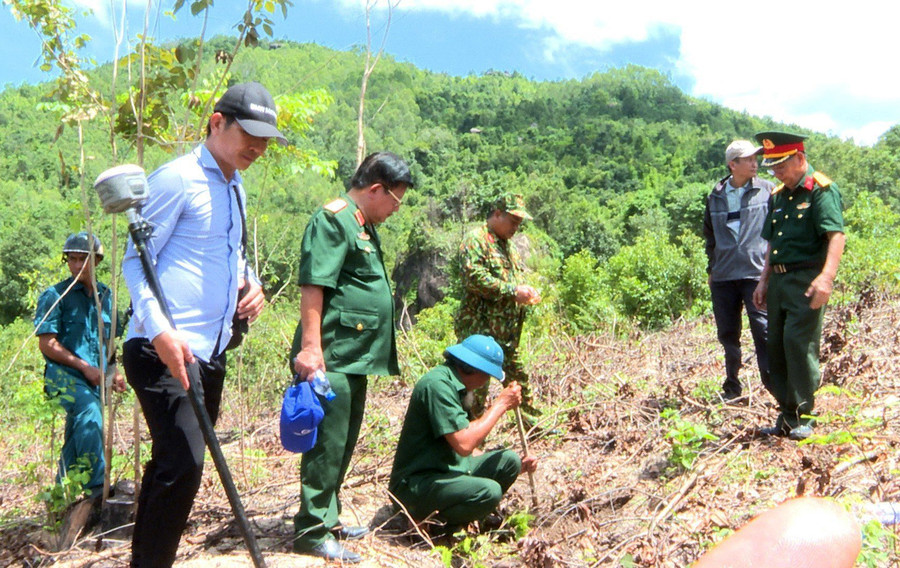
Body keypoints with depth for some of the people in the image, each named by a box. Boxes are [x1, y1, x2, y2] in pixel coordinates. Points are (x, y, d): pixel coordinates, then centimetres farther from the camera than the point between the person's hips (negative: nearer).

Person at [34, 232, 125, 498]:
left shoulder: (105, 296, 14)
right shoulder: (55, 296, -2)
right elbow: (47, 344, -7)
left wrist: (113, 372, 9)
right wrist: (84, 366, -12)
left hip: (95, 377, 6)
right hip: (64, 374, -6)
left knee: (76, 440, 11)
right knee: (90, 410, -32)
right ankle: (96, 485, -32)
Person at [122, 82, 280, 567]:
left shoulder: (235, 189, 18)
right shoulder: (178, 178, -8)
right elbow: (136, 261, -11)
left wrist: (249, 283, 7)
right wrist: (159, 331, -25)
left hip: (209, 354, 9)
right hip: (164, 353, -9)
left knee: (172, 465, 14)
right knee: (183, 466, -15)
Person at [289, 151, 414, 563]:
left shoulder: (364, 225, 19)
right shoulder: (333, 219, -11)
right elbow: (313, 286, -20)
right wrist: (311, 346, -25)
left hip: (354, 357, 10)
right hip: (331, 358, -10)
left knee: (342, 444, 17)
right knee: (327, 443, -3)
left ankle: (329, 519, 29)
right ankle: (312, 531, 7)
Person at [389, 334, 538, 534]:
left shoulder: (453, 384, 12)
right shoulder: (437, 384, -19)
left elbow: (467, 448, 15)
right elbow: (464, 444, -28)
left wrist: (517, 465, 8)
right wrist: (500, 405, -17)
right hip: (414, 485, -10)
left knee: (509, 460, 0)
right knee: (488, 491, -28)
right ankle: (427, 522, -5)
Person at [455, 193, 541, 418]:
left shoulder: (507, 244, 20)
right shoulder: (476, 240, -11)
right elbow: (475, 279, -23)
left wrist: (526, 291, 7)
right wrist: (513, 291, -22)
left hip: (508, 332, 9)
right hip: (480, 330, -9)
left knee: (518, 379, 17)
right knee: (477, 382, -1)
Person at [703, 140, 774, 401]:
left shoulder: (767, 190, 3)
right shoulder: (715, 196, 11)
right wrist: (711, 267, 19)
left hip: (756, 273, -3)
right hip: (723, 277, 3)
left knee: (763, 330, -10)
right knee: (727, 334, 10)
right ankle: (732, 387, 23)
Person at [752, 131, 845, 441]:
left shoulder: (821, 189, -8)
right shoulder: (777, 196, 16)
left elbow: (836, 235, -20)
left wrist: (826, 277, -32)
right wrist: (764, 281, 19)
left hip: (806, 281, -8)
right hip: (779, 280, 8)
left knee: (799, 342, -11)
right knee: (777, 346, 8)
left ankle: (803, 416, -1)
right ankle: (787, 415, 17)